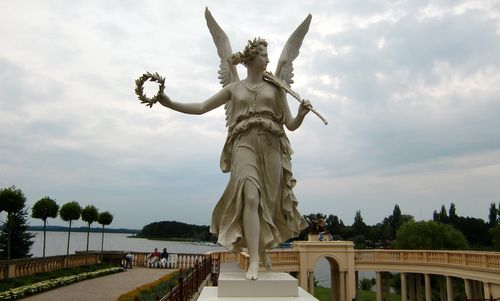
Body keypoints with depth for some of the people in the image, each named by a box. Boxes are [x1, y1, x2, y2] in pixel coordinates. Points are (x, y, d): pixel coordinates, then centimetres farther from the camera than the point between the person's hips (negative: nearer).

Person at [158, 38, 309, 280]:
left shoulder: (274, 87, 16)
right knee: (250, 197, -24)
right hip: (244, 145, -2)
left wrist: (302, 112, -8)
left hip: (271, 147, 2)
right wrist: (170, 103, 5)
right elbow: (201, 108, 15)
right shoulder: (234, 88, 15)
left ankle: (263, 247, 31)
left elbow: (291, 125, 13)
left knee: (267, 202, 4)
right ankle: (254, 261, -24)